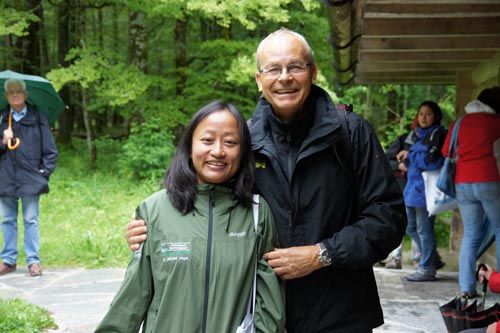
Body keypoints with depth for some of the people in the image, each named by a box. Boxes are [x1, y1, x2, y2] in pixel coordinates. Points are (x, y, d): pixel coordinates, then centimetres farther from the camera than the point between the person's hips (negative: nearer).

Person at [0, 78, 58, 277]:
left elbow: (50, 150, 4)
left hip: (30, 178, -2)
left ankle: (33, 260, 7)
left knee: (31, 220, 1)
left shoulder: (38, 118, 4)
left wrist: (45, 172, -3)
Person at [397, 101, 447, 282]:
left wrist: (409, 154, -12)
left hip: (426, 188, -9)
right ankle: (433, 260, 28)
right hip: (413, 186, 9)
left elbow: (432, 160, -21)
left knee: (424, 229, -3)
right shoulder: (418, 135, 17)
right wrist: (405, 160, 4)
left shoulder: (437, 134, -10)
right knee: (411, 228, 15)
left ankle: (427, 269, 7)